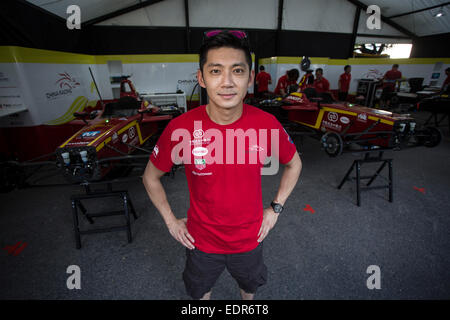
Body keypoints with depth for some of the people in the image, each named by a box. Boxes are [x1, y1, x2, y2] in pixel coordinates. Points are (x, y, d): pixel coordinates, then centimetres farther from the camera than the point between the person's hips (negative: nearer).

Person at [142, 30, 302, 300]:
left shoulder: (267, 124, -21)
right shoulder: (181, 128, -24)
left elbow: (294, 164, -1)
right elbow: (151, 177, -6)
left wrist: (275, 208, -3)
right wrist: (171, 221, -5)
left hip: (250, 238, 2)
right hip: (201, 240, -1)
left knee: (251, 287, 34)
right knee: (200, 291, 31)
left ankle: (248, 299, 68)